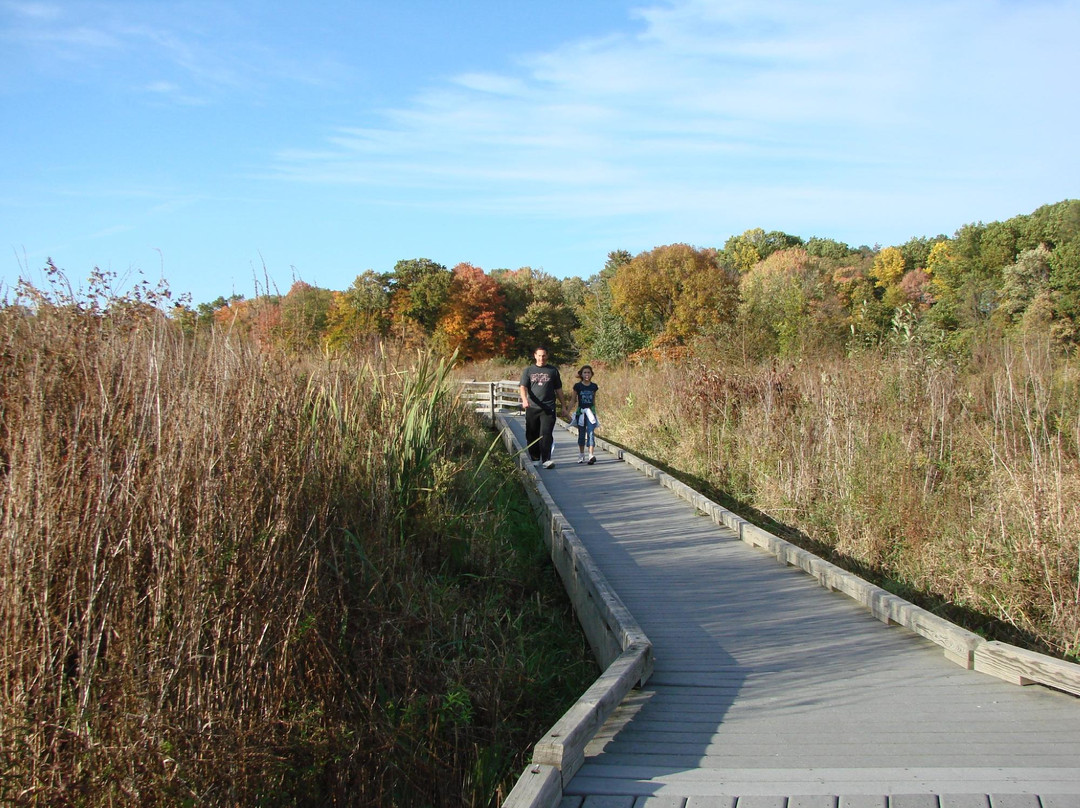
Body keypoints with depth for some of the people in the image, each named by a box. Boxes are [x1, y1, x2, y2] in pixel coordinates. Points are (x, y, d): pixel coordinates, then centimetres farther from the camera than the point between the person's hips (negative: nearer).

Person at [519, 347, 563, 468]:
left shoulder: (553, 370, 11)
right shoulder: (528, 371, 10)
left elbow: (558, 389, 16)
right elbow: (523, 387, -1)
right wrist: (524, 400, -20)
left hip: (548, 408, -1)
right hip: (532, 408, 2)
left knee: (546, 433, -12)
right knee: (532, 434, 6)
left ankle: (546, 459, -15)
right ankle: (535, 459, 18)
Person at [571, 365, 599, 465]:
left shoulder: (594, 386, 4)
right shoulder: (578, 386, -2)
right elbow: (574, 400, 4)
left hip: (590, 412, 1)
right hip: (580, 412, 0)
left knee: (591, 433, -10)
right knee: (581, 434, 8)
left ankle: (592, 455, -17)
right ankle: (581, 456, 19)